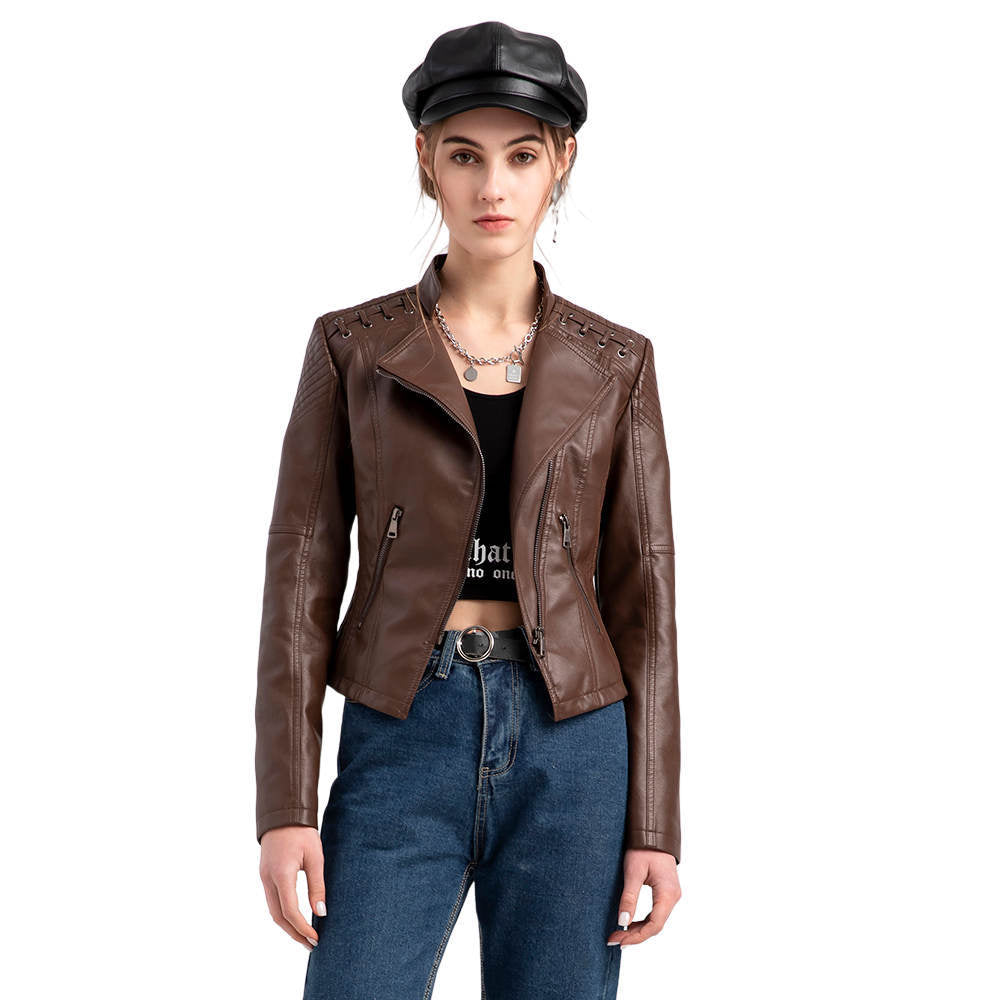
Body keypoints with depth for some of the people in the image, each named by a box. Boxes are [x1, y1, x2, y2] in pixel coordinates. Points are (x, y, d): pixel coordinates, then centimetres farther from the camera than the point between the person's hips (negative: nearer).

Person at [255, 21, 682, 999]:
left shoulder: (615, 364, 6)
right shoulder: (353, 347, 4)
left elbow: (642, 591, 5)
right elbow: (303, 575, 1)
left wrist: (655, 823, 0)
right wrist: (285, 805, -6)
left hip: (572, 745, 1)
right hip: (404, 735, -1)